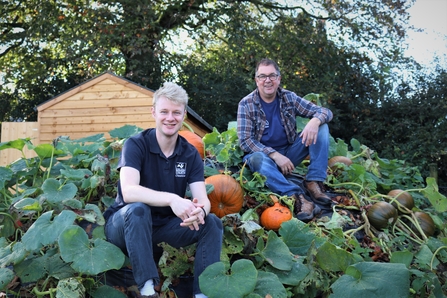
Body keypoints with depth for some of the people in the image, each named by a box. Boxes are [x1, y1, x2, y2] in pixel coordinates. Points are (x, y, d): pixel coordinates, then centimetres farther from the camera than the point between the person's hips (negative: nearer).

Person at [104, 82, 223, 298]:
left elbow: (203, 199, -14)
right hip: (126, 223, -4)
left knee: (212, 222, -14)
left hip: (166, 225, 4)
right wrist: (172, 199, -46)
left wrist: (199, 211, -39)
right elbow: (128, 192, -33)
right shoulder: (136, 145, -16)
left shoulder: (190, 154, -4)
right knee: (138, 209, -35)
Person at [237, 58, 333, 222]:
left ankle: (314, 181, -20)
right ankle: (296, 195, -52)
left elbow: (325, 111, -2)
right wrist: (275, 155, -27)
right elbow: (245, 141, -15)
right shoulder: (246, 104, -7)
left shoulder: (289, 97, 0)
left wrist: (315, 121, -27)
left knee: (321, 126, -11)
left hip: (289, 152, 4)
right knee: (257, 159, -38)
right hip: (264, 155, -3)